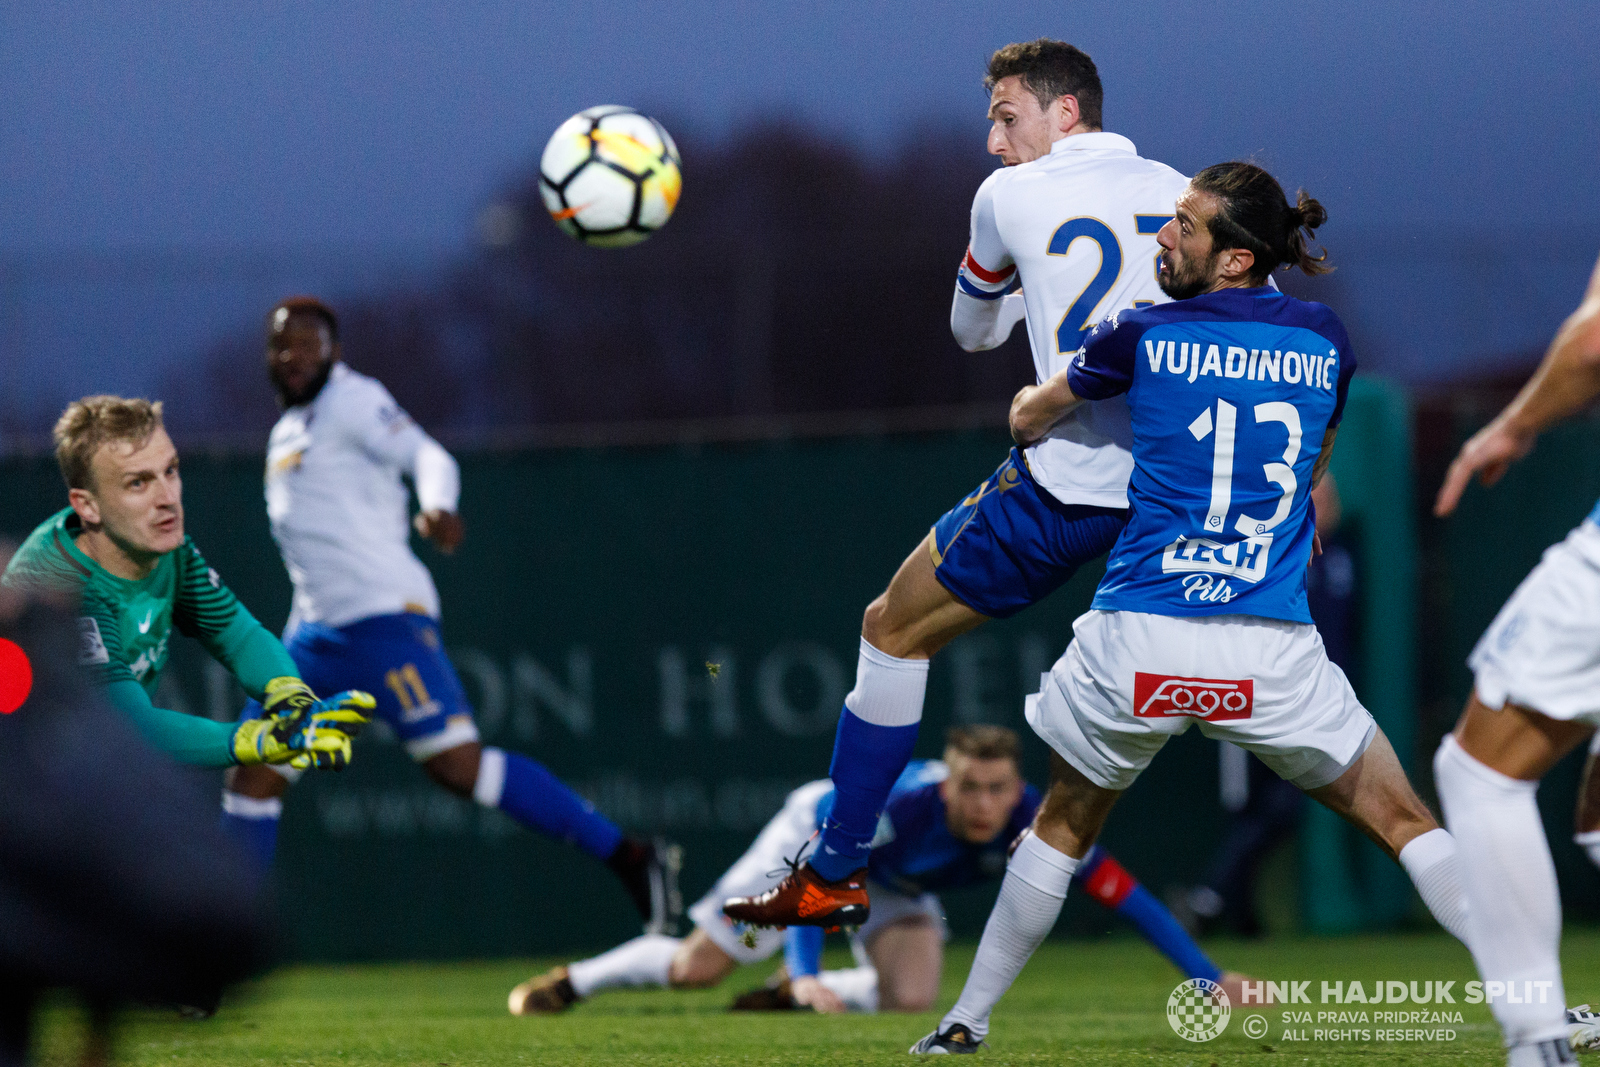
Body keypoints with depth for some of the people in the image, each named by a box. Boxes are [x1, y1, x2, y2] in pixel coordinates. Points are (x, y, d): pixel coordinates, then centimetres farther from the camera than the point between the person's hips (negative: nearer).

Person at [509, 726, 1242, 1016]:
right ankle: (572, 982, 29)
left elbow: (1124, 894, -34)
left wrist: (1208, 977, -37)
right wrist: (808, 974, -47)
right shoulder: (901, 800, -45)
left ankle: (785, 997, 10)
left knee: (911, 998, -19)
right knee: (696, 970, 0)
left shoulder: (1034, 824, -35)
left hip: (893, 888, 4)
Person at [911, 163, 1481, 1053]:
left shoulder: (1143, 337, 2)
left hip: (1136, 644, 0)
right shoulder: (1325, 340, 7)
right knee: (1405, 823, 10)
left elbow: (1027, 421, 19)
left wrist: (1033, 402, 42)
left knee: (1066, 824, 23)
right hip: (1274, 651, 0)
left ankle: (967, 1021, 28)